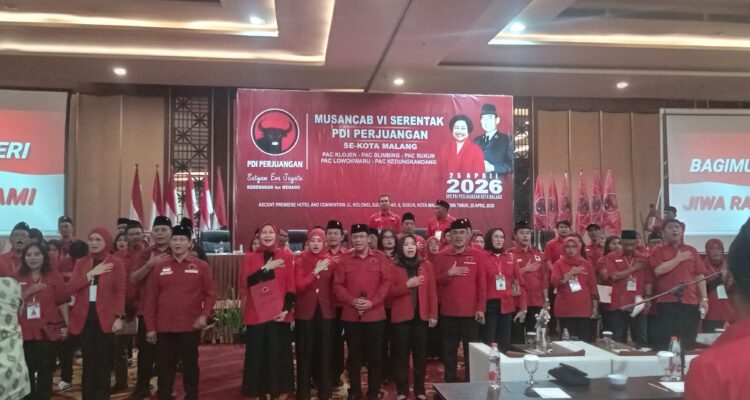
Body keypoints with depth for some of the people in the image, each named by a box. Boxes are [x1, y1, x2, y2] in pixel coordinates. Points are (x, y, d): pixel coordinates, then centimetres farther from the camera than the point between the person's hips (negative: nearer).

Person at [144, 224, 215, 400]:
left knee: (190, 366, 9)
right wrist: (150, 326, 1)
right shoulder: (159, 268, 6)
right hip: (164, 328, 2)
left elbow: (210, 293, 0)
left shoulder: (201, 266, 1)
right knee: (164, 367, 9)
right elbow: (150, 298, 6)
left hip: (191, 327, -2)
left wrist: (204, 314, -13)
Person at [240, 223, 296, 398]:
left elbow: (291, 286, 2)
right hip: (256, 313, 1)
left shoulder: (286, 256, 5)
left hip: (279, 313, 0)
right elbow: (245, 282, -8)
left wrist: (286, 309, -9)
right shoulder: (249, 257, 7)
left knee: (278, 354, 2)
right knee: (257, 354, 2)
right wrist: (266, 268, -17)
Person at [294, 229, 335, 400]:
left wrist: (333, 304, 0)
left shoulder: (330, 262, 6)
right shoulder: (300, 261, 0)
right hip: (305, 312, -1)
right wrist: (315, 271, -19)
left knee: (325, 352, 4)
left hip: (326, 311, 2)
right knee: (305, 352, 2)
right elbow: (300, 286, -12)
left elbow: (334, 286, 9)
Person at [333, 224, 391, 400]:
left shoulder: (380, 258, 3)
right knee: (354, 356, 9)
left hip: (375, 315, -1)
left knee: (375, 356, 4)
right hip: (351, 316, 1)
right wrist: (352, 301, -14)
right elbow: (338, 285, 1)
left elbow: (386, 282, -3)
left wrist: (372, 302, -14)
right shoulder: (344, 260, 5)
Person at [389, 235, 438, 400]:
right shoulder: (394, 268, 2)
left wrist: (434, 314, -1)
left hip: (421, 316, 1)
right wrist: (407, 285, -18)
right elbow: (390, 292, -5)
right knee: (401, 354, 3)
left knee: (420, 353, 6)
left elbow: (432, 291, 4)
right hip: (401, 317, -1)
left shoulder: (426, 265, 6)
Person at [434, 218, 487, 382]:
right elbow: (435, 281, 4)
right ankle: (450, 383, 21)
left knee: (471, 351, 2)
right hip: (448, 312, 2)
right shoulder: (441, 256, 6)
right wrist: (449, 273, -12)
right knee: (449, 351, 9)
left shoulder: (478, 256, 0)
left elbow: (482, 284, -1)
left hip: (471, 312, -2)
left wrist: (481, 308, -6)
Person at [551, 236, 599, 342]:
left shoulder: (586, 264, 10)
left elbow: (593, 286, 10)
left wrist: (595, 307, 6)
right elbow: (554, 282, -10)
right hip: (565, 310, -1)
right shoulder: (559, 264, 4)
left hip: (584, 309, 1)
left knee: (585, 341, -3)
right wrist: (571, 273, -18)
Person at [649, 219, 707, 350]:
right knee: (666, 343, -5)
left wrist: (704, 298, 6)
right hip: (667, 302, -3)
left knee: (689, 343, 5)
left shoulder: (691, 251, 15)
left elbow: (699, 276, 14)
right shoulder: (658, 251, 5)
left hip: (691, 301, 3)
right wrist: (678, 259, -5)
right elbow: (659, 270, -13)